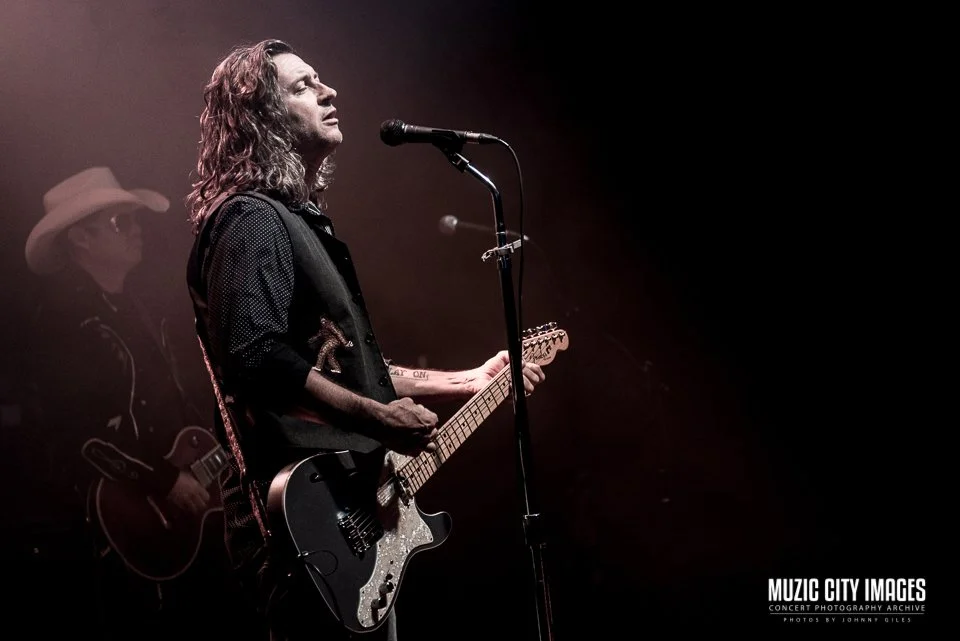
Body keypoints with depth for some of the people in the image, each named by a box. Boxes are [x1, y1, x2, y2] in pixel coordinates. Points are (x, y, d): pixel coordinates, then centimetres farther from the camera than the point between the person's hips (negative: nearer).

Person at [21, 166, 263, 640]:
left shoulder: (126, 302, 13)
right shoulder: (64, 316, -16)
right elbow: (81, 429, -24)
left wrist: (223, 449, 12)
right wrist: (164, 481, -21)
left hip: (180, 500, 9)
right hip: (118, 514, -9)